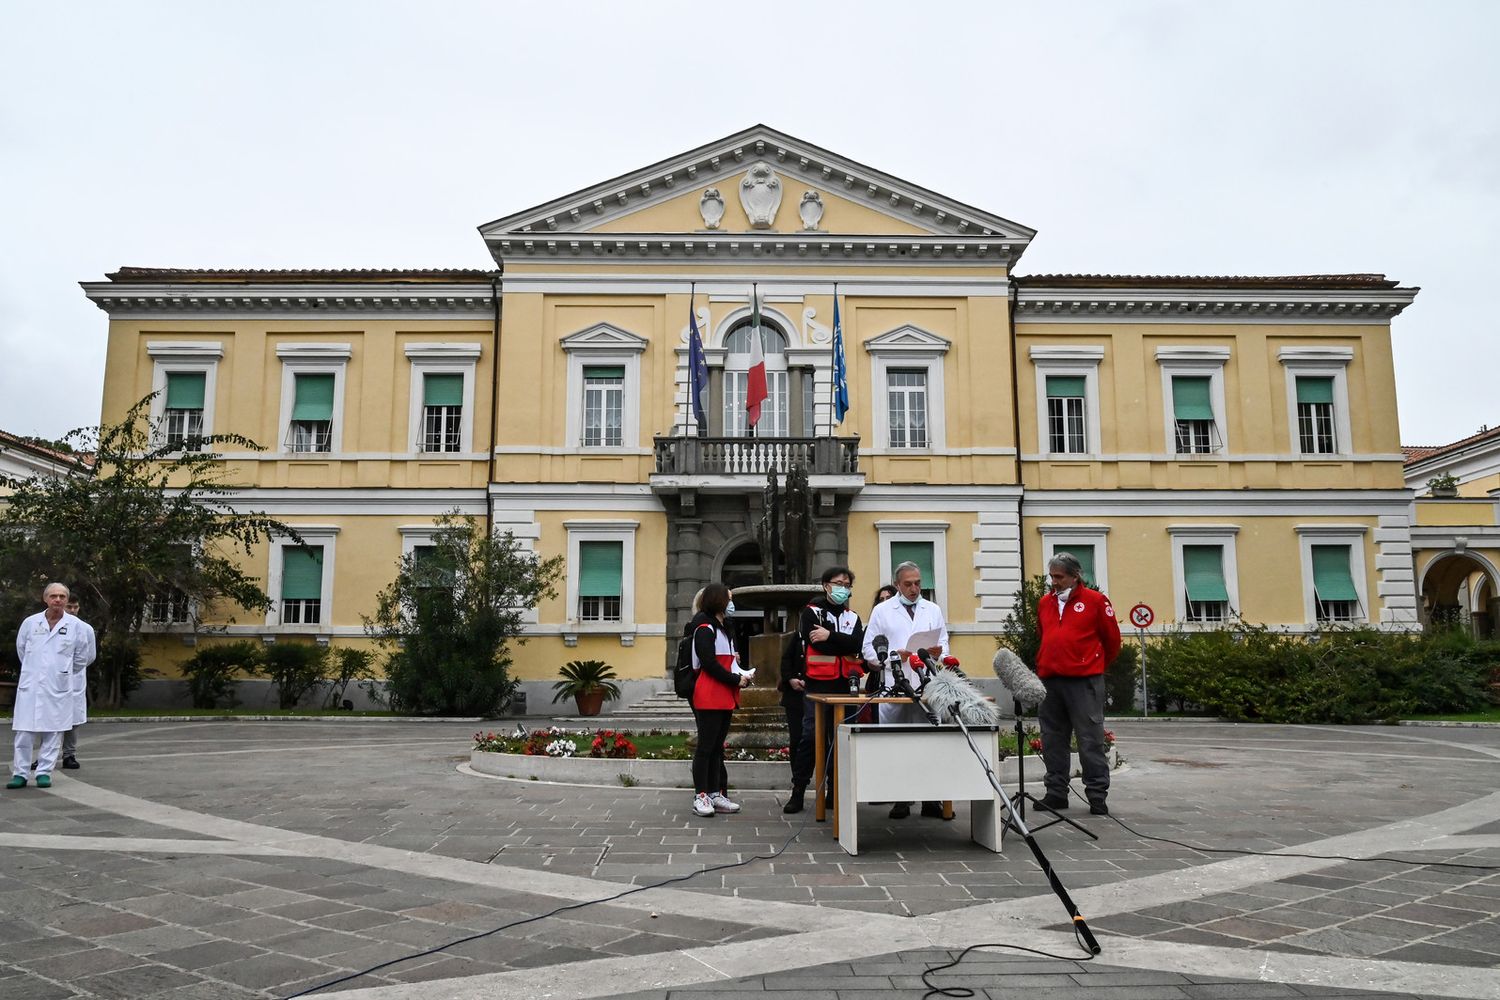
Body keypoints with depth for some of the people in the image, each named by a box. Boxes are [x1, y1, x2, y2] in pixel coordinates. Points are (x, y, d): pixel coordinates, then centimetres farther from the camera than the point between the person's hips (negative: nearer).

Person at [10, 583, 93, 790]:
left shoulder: (75, 625, 0)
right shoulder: (30, 622, 2)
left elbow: (82, 656, 12)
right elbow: (21, 648, 18)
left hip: (58, 687, 0)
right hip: (30, 685, 0)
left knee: (53, 732, 3)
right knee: (24, 732, 0)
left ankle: (44, 773, 10)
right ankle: (20, 773, 9)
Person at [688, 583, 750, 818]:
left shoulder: (721, 629, 20)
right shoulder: (705, 629, -10)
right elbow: (709, 663, -19)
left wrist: (742, 674, 6)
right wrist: (736, 680, -14)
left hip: (726, 697, 9)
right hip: (709, 697, -9)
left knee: (717, 747, 11)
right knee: (706, 746, -5)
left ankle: (715, 794, 16)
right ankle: (700, 796, 1)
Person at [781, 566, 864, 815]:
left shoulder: (853, 617, 15)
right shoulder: (811, 612, 3)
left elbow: (857, 644, -5)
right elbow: (818, 644, -13)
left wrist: (830, 636, -15)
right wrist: (844, 645, -5)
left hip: (845, 685, 4)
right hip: (817, 684, -4)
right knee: (810, 736, -6)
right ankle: (798, 791, 2)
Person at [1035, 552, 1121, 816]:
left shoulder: (1095, 600, -1)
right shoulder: (1045, 602, 14)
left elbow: (1112, 638, 6)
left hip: (1083, 682, -5)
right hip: (1049, 680, 5)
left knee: (1090, 741, -2)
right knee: (1052, 741, 9)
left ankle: (1097, 796, 6)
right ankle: (1056, 793, 18)